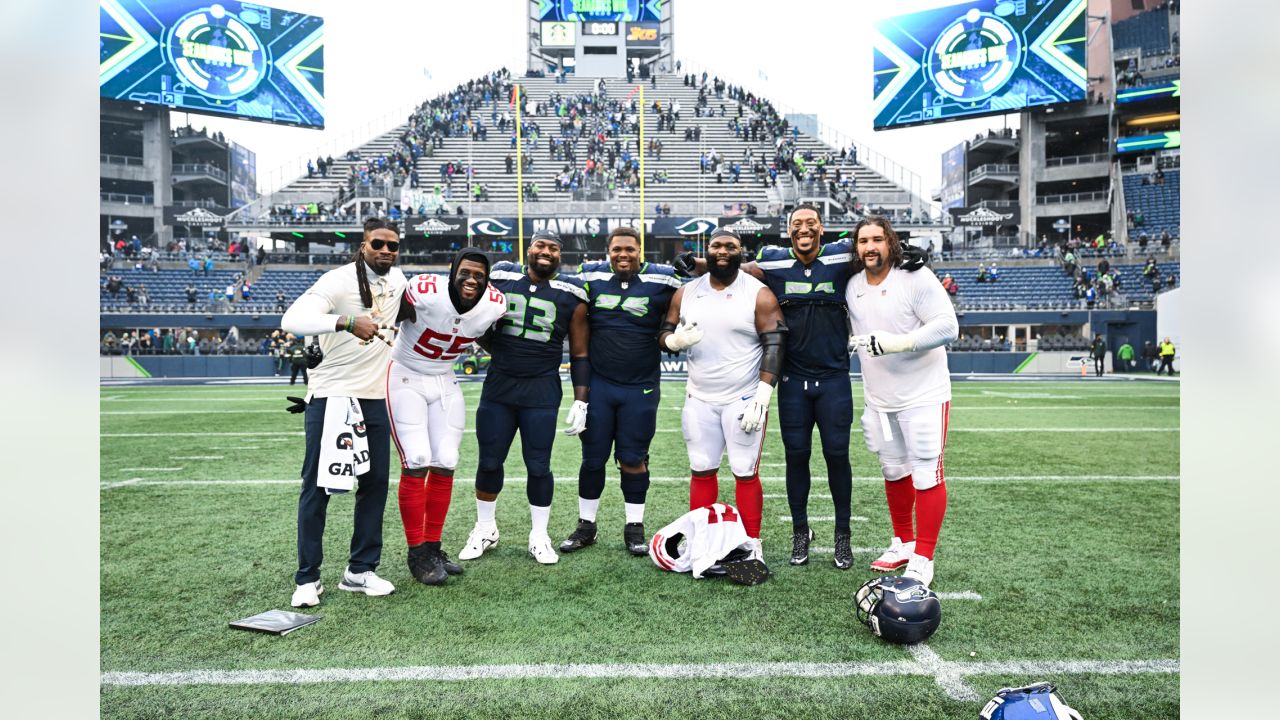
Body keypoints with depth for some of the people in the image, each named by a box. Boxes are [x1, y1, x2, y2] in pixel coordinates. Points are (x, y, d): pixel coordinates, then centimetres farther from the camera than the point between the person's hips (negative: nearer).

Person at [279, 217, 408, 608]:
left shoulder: (397, 280, 6)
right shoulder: (338, 281, -16)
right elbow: (292, 320, -31)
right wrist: (347, 321, -42)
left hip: (375, 399, 6)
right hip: (330, 396, -6)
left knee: (375, 483, 7)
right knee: (317, 487, 1)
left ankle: (360, 571, 19)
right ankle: (307, 578, 11)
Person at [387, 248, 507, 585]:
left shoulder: (494, 305, -13)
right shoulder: (424, 292, -26)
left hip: (445, 383, 5)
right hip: (406, 380, -5)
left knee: (445, 465, 3)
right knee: (417, 464, -11)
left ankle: (433, 548, 16)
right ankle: (417, 554, 2)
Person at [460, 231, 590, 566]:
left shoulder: (571, 295, -1)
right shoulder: (500, 278, 3)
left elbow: (580, 353, 2)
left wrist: (580, 401, -4)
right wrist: (500, 352, 1)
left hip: (542, 391, -2)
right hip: (498, 387, 2)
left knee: (538, 466, 3)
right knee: (489, 462, 10)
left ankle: (539, 536, 21)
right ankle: (485, 529, 29)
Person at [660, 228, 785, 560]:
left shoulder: (759, 294, -5)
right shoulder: (686, 293, 7)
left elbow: (774, 345, -9)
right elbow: (664, 335, 11)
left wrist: (762, 396, -17)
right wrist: (676, 340, -14)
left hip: (744, 401, -4)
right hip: (699, 399, 4)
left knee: (745, 473, 0)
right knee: (701, 470, 8)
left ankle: (752, 545, 11)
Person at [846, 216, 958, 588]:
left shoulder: (917, 279, -13)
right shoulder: (852, 286, 6)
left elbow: (947, 326, -19)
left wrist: (897, 342, -25)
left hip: (922, 397, -6)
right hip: (878, 399, 6)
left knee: (926, 475, -5)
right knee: (893, 472, 16)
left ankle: (923, 559, 5)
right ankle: (903, 542, 32)